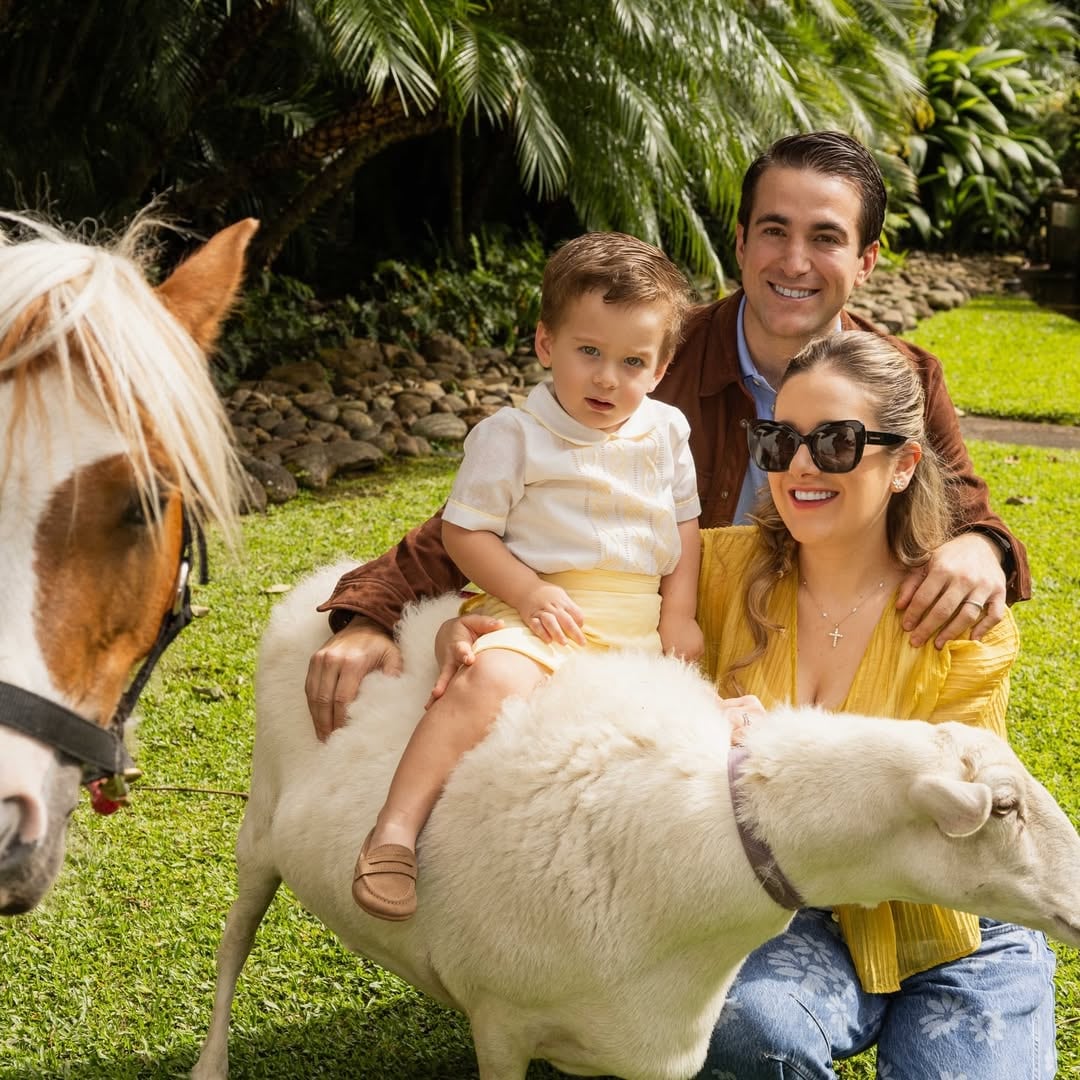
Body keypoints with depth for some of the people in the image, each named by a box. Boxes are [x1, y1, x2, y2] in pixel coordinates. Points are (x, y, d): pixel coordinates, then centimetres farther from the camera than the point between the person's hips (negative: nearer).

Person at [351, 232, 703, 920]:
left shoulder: (666, 431, 13)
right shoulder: (513, 435, -2)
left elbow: (684, 525, 17)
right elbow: (464, 530, -4)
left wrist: (680, 615, 3)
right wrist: (530, 592, -17)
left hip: (644, 624, 6)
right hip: (542, 613, -5)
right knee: (492, 682, -34)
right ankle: (396, 831, -35)